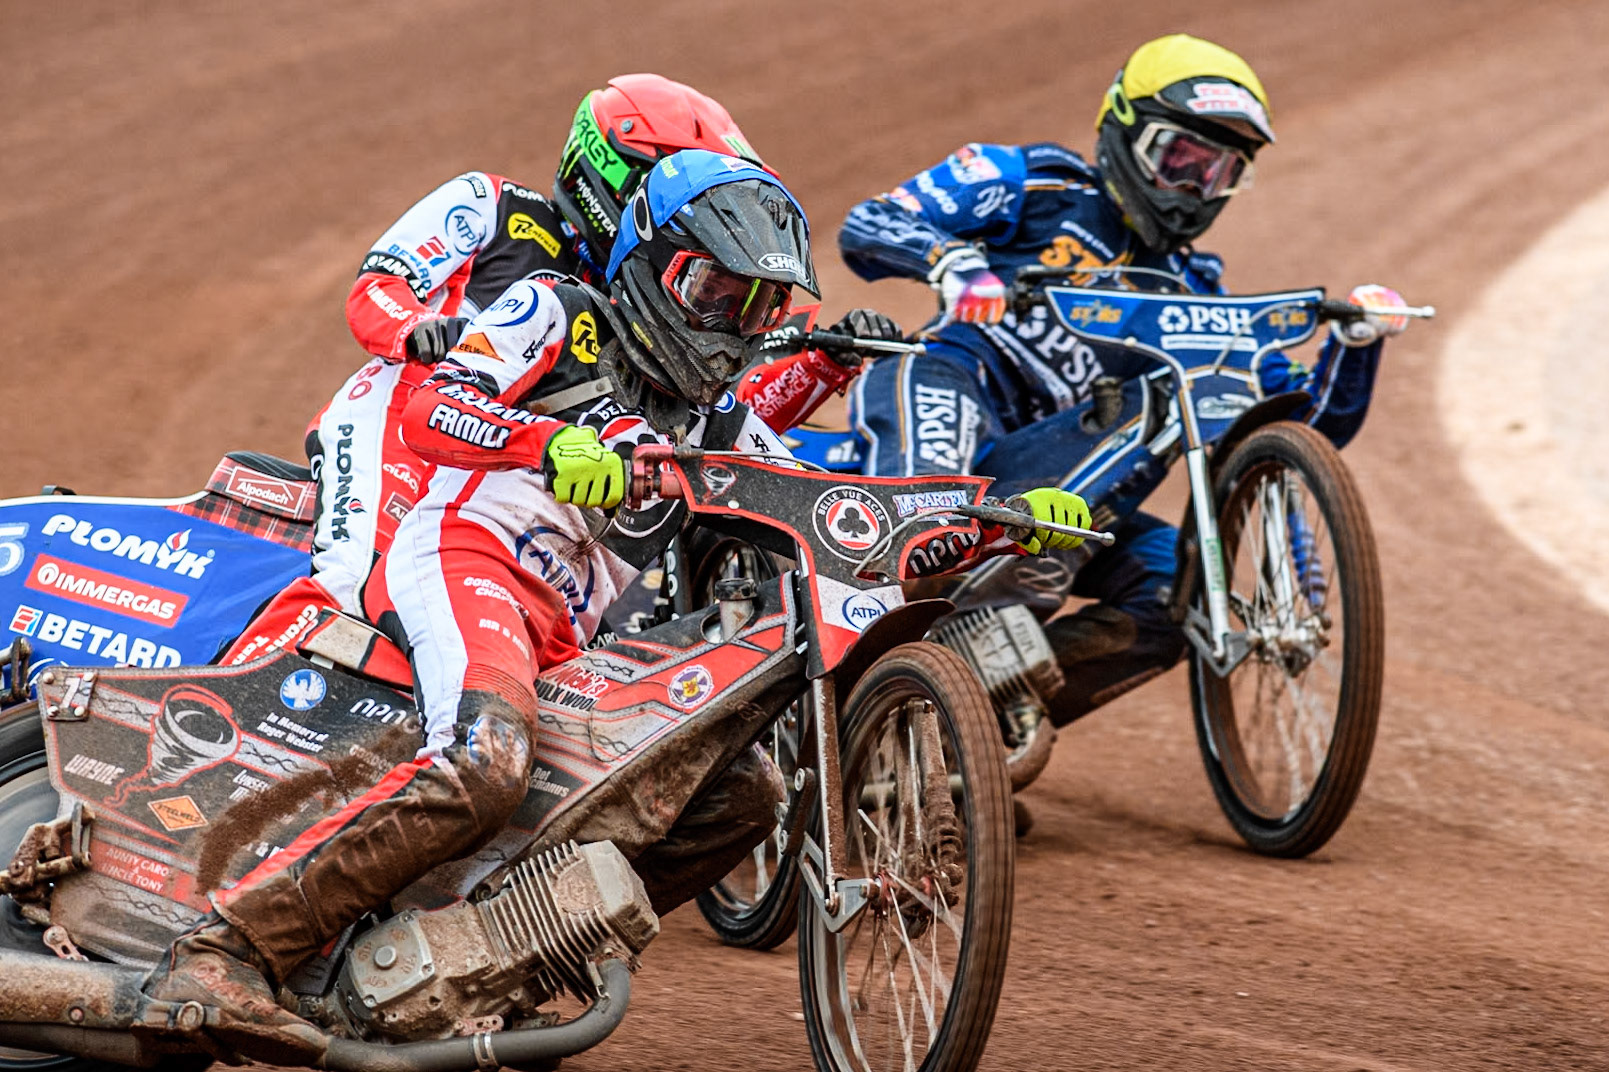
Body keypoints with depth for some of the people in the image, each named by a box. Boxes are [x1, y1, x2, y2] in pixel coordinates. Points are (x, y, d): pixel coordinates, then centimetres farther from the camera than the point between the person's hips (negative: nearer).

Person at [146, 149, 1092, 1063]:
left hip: (566, 643, 8)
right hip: (464, 557, -8)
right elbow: (431, 411, -9)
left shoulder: (721, 424, 26)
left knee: (747, 788, -3)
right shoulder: (555, 317, 8)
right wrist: (552, 441, -29)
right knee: (484, 769, -36)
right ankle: (226, 949, -39)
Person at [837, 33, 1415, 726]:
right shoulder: (1035, 185, 11)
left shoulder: (1191, 291, 25)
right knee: (937, 372, -40)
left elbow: (1303, 420, 20)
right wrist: (948, 257, -20)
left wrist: (1355, 342, 1)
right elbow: (865, 225, 1)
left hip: (1049, 483, 6)